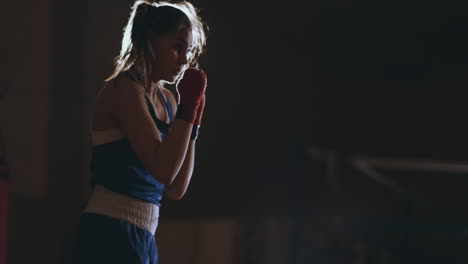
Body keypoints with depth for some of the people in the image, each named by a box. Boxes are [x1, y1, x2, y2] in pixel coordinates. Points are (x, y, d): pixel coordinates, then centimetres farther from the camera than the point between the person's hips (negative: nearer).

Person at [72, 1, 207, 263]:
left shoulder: (167, 99, 13)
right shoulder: (124, 89, -10)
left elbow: (176, 189, 12)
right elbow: (163, 169, -21)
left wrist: (194, 115, 7)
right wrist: (188, 105, -12)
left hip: (143, 239, 9)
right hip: (112, 236, -9)